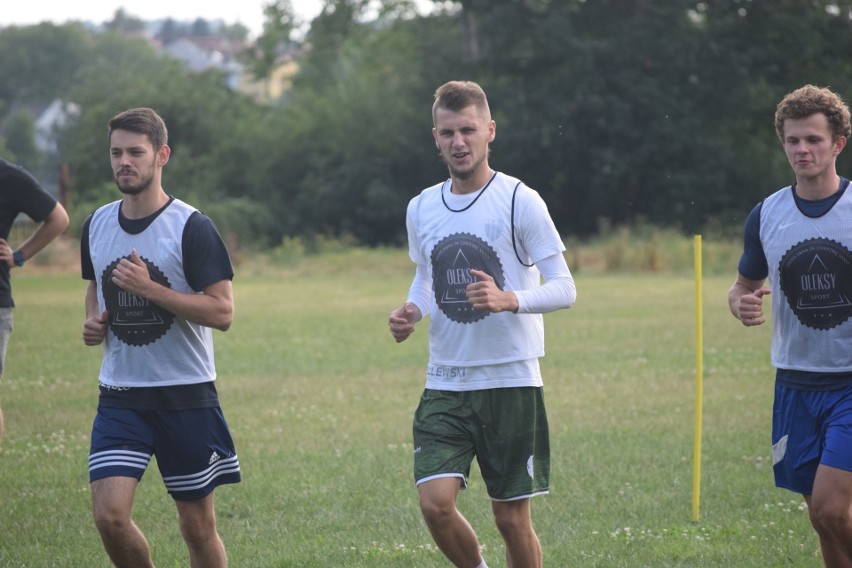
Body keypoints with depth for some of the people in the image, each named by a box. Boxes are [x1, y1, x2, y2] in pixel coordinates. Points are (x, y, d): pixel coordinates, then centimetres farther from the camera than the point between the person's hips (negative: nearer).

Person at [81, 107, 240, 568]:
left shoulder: (192, 228, -10)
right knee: (109, 514, -11)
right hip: (119, 394, 4)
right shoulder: (96, 225, 7)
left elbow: (222, 311, -14)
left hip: (186, 395, -4)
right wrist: (93, 321, 4)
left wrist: (150, 288, -22)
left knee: (197, 526, 3)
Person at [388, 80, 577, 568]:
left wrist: (510, 300, -27)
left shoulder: (520, 201, -7)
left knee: (512, 518, 1)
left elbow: (564, 288, -8)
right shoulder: (421, 209, 8)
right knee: (436, 502, -12)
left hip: (510, 381, -3)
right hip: (445, 382, 4)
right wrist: (411, 313, 2)